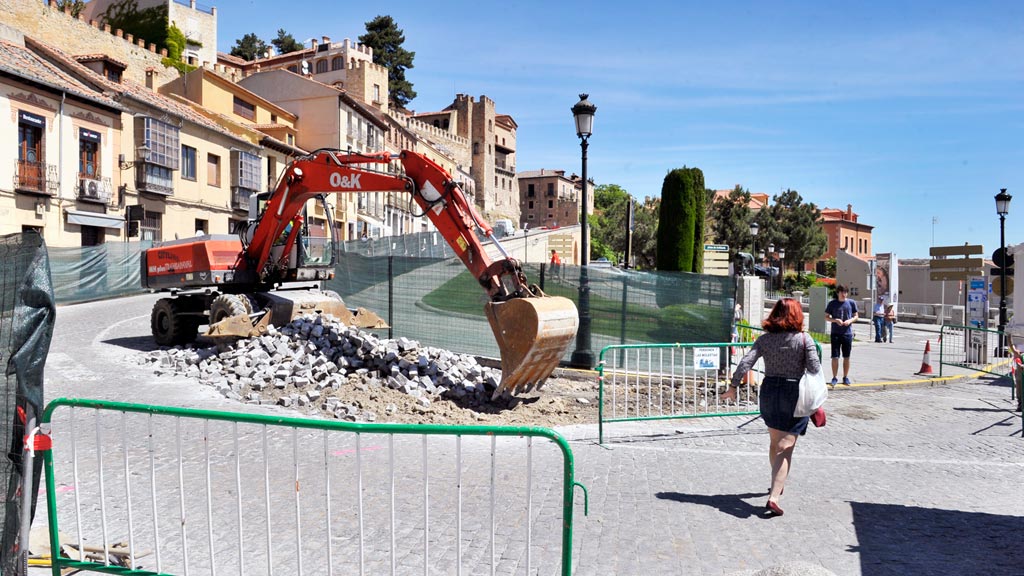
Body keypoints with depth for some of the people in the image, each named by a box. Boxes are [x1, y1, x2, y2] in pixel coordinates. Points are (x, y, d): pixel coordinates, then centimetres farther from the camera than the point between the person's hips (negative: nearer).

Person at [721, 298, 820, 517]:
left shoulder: (764, 339, 0)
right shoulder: (804, 339, -7)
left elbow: (745, 363, -8)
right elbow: (815, 369, -13)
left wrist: (733, 386, -1)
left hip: (769, 392, 4)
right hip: (795, 394, -4)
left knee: (775, 442, 23)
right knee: (785, 447, -4)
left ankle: (778, 484, 42)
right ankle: (774, 497, -14)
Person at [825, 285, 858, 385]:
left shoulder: (851, 303, 3)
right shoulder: (832, 303, 0)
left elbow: (856, 316, 10)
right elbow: (826, 317, 4)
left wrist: (850, 320, -11)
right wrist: (835, 320, -14)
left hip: (848, 333, 1)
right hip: (835, 334, -1)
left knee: (846, 357, 8)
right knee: (835, 357, -2)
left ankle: (845, 377, 20)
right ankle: (834, 377, 8)